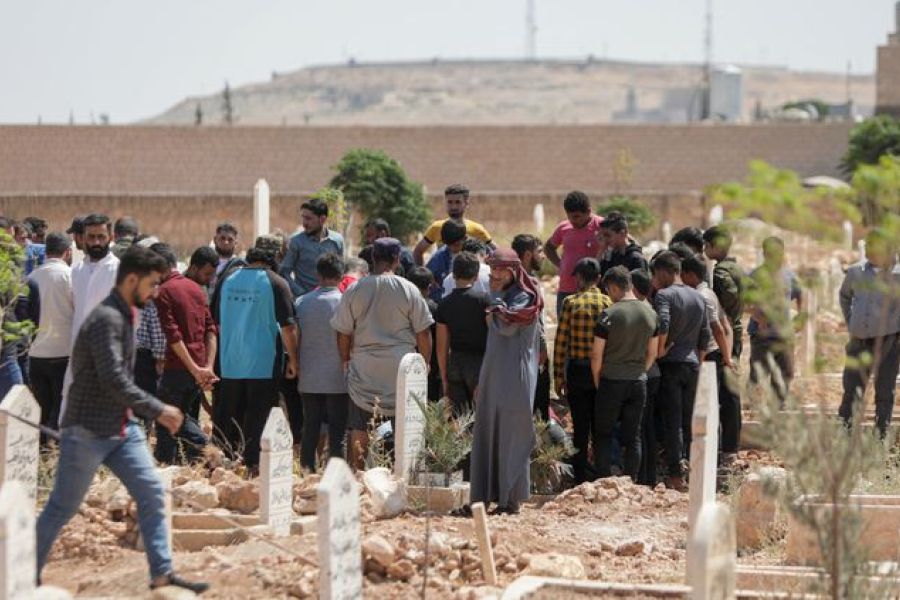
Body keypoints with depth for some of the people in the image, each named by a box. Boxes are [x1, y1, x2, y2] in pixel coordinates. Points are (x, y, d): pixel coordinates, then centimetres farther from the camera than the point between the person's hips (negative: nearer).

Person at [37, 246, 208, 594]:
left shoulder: (125, 316, 11)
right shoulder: (106, 319, -19)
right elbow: (114, 381, -27)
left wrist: (151, 413, 14)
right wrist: (159, 410, -22)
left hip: (122, 428, 9)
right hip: (88, 431, -9)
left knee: (152, 493, -1)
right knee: (61, 507, 1)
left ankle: (162, 573, 0)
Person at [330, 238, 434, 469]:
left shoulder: (354, 290, 0)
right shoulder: (409, 290, -4)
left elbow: (343, 333, 4)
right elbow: (423, 333, -1)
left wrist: (346, 362, 16)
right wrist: (424, 365, 10)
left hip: (364, 370, 1)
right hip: (401, 370, -1)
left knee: (359, 433, 5)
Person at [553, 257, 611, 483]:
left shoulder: (571, 302, -6)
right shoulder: (608, 302, -4)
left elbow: (561, 341, -6)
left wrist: (558, 375, 2)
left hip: (576, 370, -1)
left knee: (580, 427, 7)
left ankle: (580, 479, 8)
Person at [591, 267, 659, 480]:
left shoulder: (609, 315, -13)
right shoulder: (650, 314, 4)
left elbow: (596, 355, -9)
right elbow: (652, 353, 11)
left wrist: (597, 382, 4)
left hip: (612, 382, -4)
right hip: (638, 382, 4)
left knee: (603, 434, 6)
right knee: (632, 436, 9)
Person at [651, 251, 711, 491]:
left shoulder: (664, 295, -9)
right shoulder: (699, 298, 11)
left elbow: (663, 325, -26)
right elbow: (705, 336, 13)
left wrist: (660, 351, -12)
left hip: (670, 364, -6)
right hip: (692, 364, 6)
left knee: (672, 422, -4)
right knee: (689, 422, 11)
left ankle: (676, 476, -6)